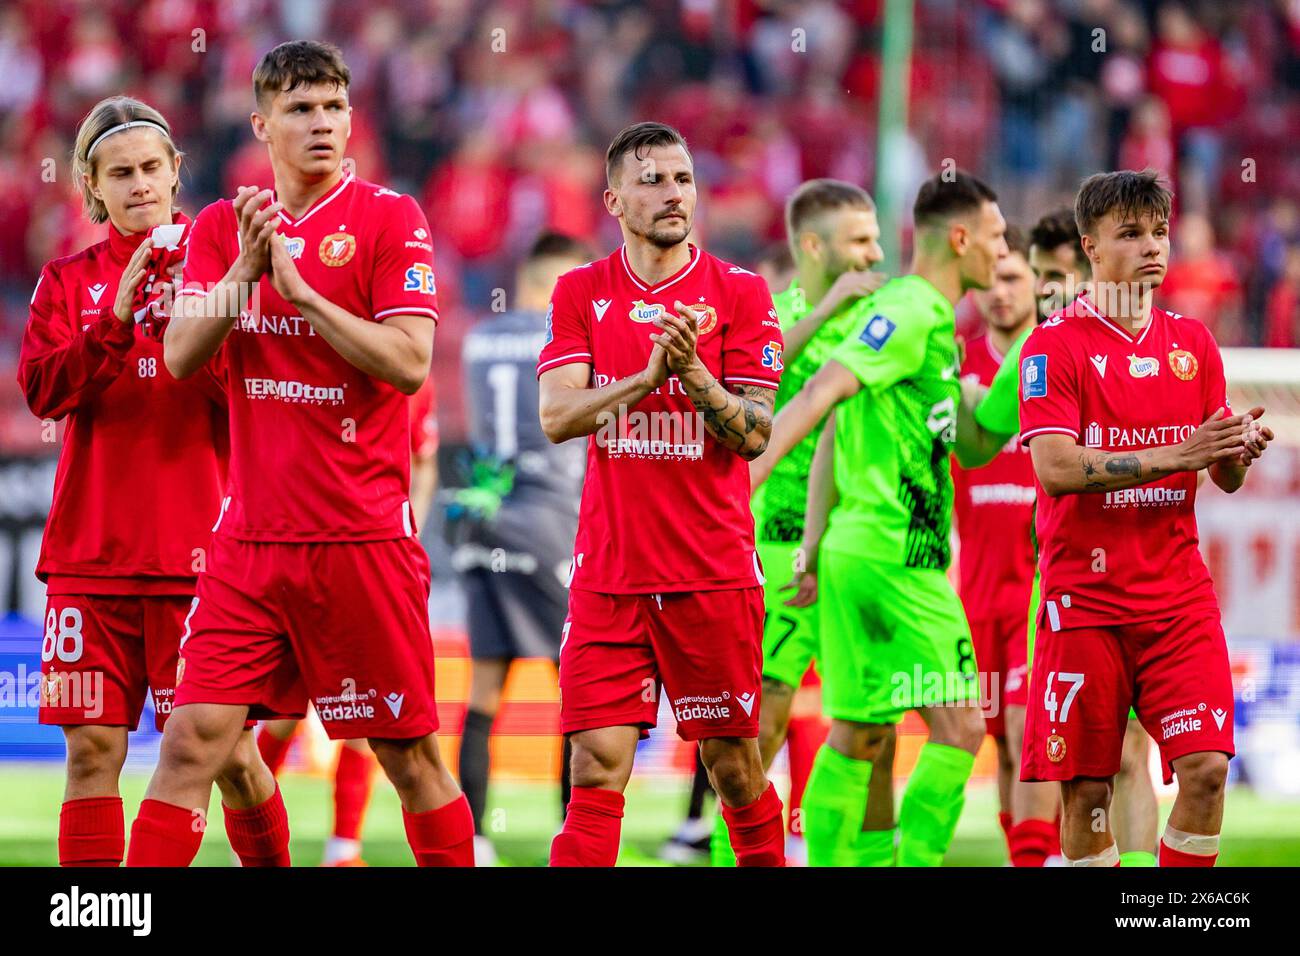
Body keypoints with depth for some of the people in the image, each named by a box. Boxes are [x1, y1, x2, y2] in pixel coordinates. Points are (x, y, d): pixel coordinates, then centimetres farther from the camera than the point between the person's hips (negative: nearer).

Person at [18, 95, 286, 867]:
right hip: (93, 555, 2)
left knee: (227, 753, -4)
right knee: (93, 751, -2)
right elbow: (44, 390, -3)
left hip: (198, 547, -2)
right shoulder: (70, 280, 11)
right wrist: (115, 319, -15)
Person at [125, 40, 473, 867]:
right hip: (250, 541, 3)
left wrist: (297, 286, -16)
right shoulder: (223, 226, 10)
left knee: (411, 756, 3)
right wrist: (245, 269, -13)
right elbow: (182, 356, 1)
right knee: (191, 743, -5)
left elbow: (409, 364, -12)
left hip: (365, 536, -3)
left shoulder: (390, 219, -2)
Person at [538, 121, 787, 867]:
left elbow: (755, 435, -3)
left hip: (715, 574, -1)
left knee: (735, 769, 6)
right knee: (597, 771, -6)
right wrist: (650, 372, -19)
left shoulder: (740, 293, 1)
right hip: (608, 575, 1)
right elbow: (556, 415, -6)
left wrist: (693, 371, -19)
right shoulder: (581, 293, 6)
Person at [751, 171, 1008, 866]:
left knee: (858, 735, 10)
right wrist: (747, 474, -32)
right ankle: (915, 861, -10)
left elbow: (835, 436, 20)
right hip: (897, 557, -10)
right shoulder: (911, 312, -12)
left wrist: (814, 549, 18)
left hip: (859, 549, 10)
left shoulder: (924, 316, 18)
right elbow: (823, 390, -23)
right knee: (960, 727, -8)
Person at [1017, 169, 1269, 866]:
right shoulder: (1054, 345, -3)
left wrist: (1240, 450, -11)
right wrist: (1178, 454, -23)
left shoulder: (1191, 342, 11)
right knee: (1086, 789, -2)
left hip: (1178, 594, 3)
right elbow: (1055, 467, -16)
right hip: (1085, 597, -3)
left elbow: (1224, 478, 13)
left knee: (1206, 768, -10)